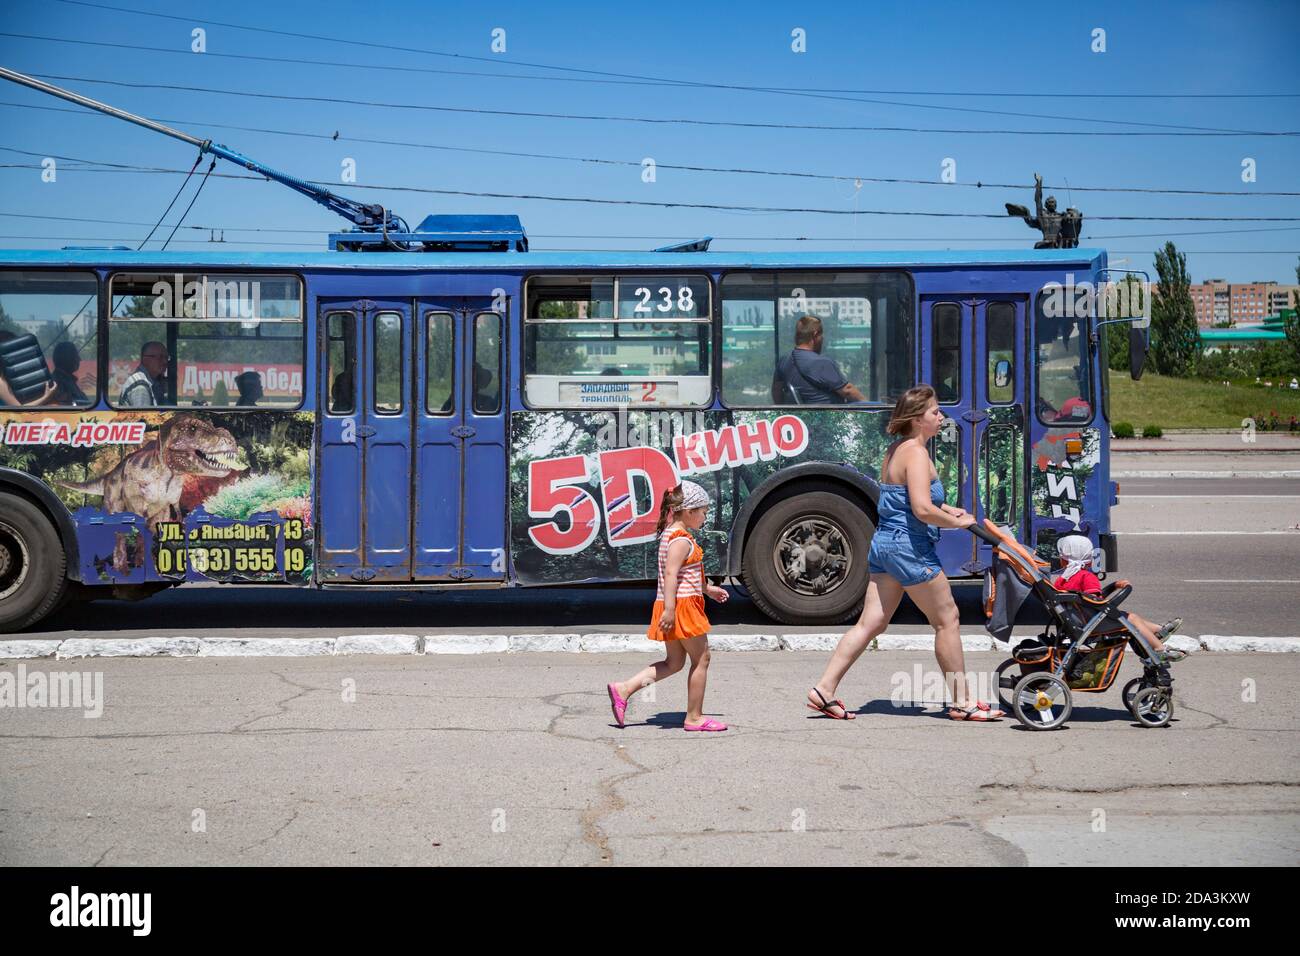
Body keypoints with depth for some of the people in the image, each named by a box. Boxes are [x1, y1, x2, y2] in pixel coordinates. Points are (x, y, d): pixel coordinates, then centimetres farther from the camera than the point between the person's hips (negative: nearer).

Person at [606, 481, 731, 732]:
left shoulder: (670, 534, 15)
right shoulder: (682, 540, -16)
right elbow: (670, 575, -26)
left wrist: (707, 588, 33)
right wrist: (670, 609, -31)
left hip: (673, 607, 10)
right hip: (682, 606, -10)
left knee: (674, 662, 15)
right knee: (701, 659, 3)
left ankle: (623, 689, 6)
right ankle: (694, 718, 9)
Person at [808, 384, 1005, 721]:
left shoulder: (895, 450, 15)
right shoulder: (916, 453, -15)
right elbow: (923, 510, -25)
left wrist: (946, 508, 17)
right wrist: (957, 522, -11)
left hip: (883, 541, 9)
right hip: (909, 545, -9)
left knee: (871, 623, 8)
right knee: (946, 619, 3)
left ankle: (824, 689, 5)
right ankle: (962, 702, 9)